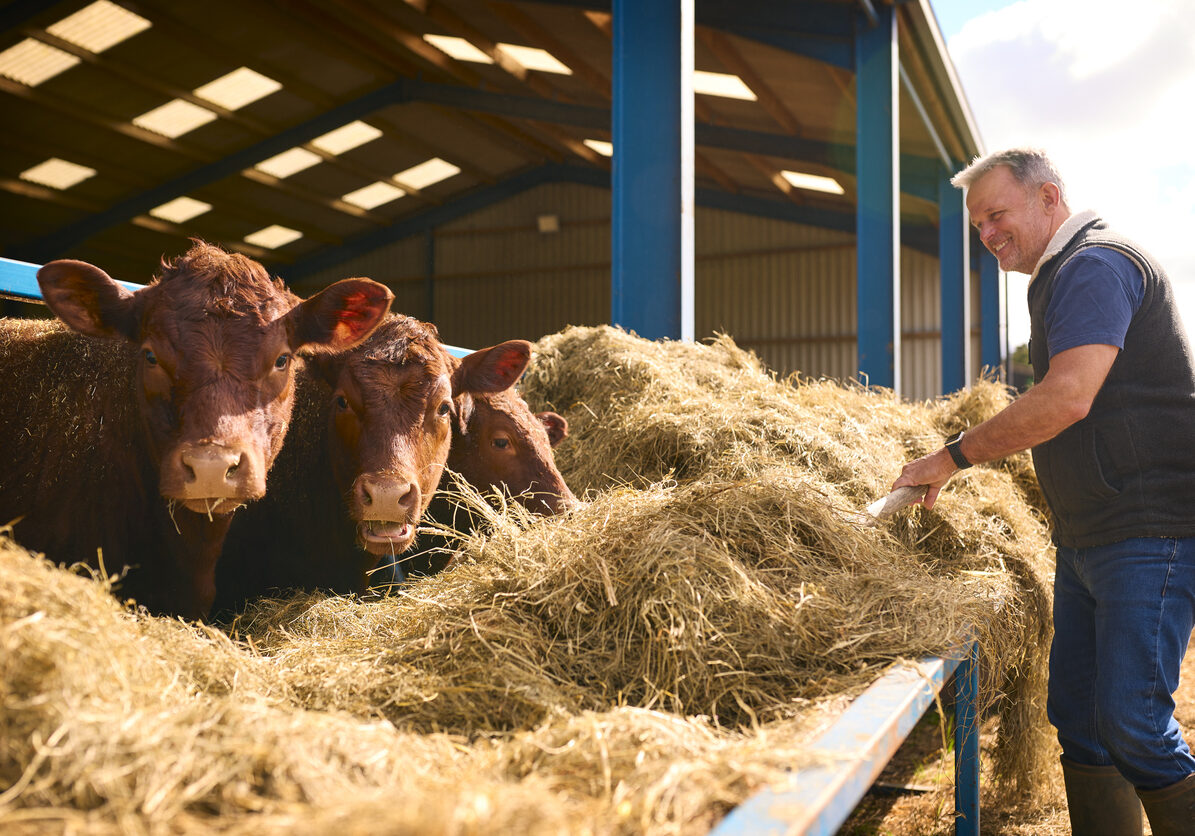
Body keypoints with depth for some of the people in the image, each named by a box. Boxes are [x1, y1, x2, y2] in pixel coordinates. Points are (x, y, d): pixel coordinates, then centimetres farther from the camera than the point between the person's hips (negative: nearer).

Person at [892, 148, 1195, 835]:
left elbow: (1068, 398, -24)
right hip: (1086, 538, 10)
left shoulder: (1097, 265, -13)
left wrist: (955, 456, -16)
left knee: (1131, 722, -13)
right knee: (1077, 715, 9)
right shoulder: (1062, 277, 20)